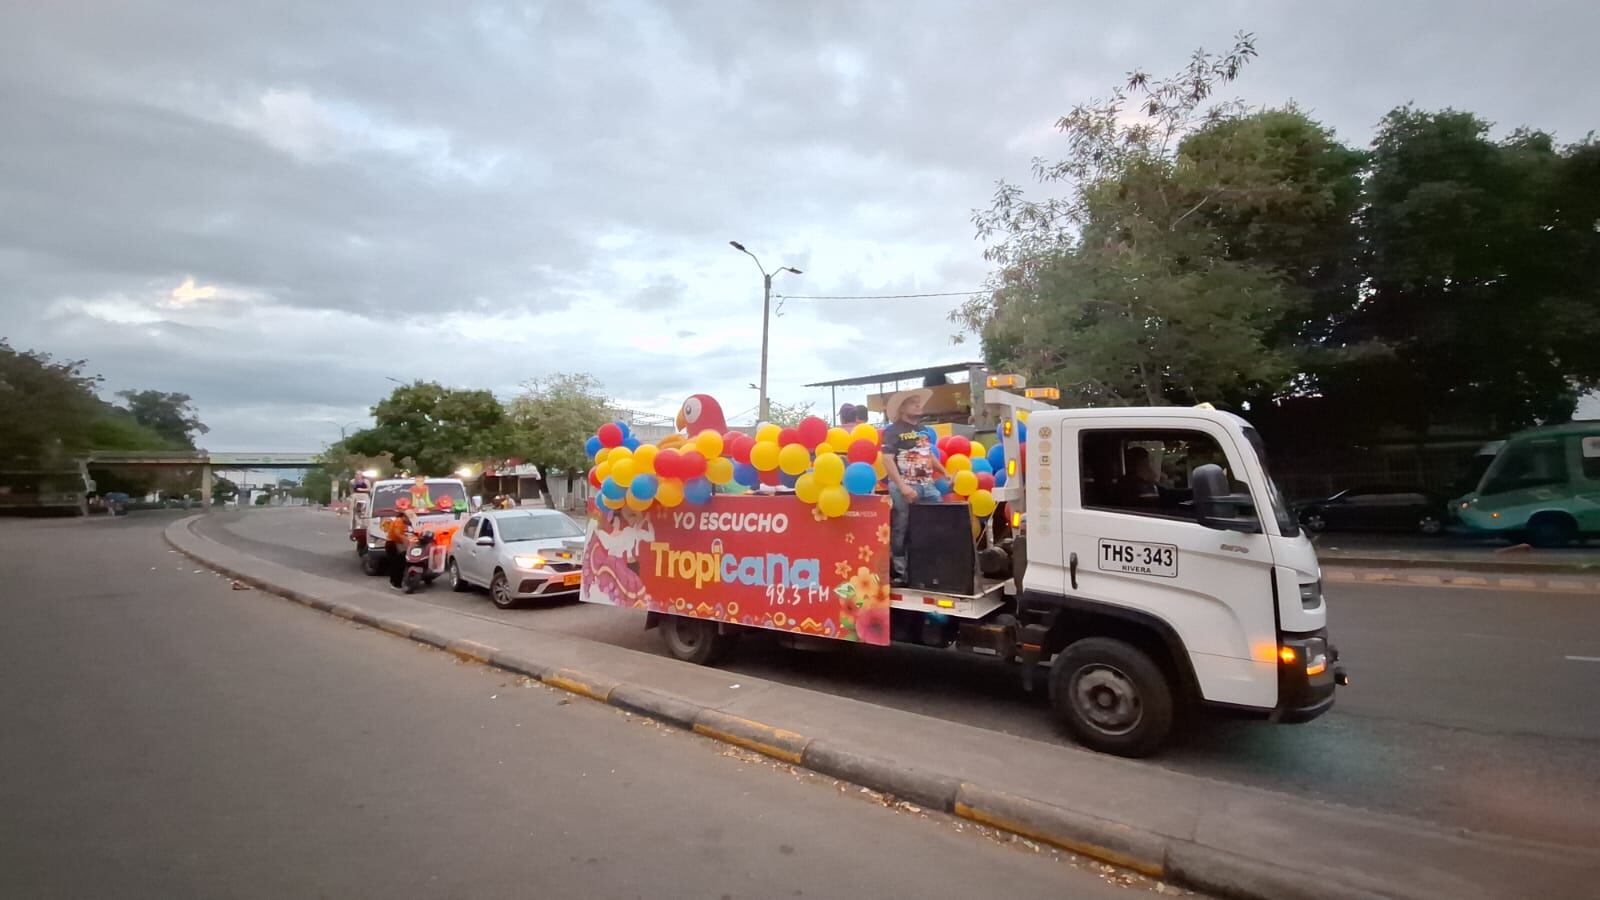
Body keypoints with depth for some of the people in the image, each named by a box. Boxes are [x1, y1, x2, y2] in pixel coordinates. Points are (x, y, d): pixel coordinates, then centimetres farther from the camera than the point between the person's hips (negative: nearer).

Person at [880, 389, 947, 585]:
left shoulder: (923, 430, 18)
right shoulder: (893, 430, -4)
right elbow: (887, 460, -13)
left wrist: (945, 473, 27)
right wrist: (902, 487, -21)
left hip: (927, 486, 7)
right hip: (904, 487, -7)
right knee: (900, 532, -1)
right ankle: (900, 572, 8)